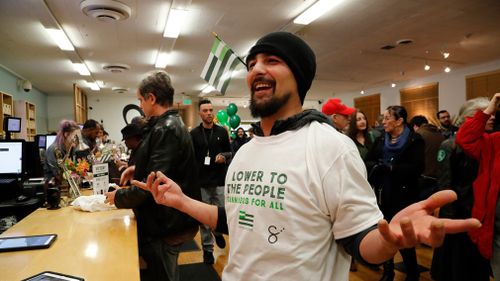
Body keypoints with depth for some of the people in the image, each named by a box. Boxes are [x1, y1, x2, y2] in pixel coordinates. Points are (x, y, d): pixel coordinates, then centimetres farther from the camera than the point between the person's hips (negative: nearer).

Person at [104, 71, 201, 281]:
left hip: (164, 226, -10)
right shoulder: (172, 124, 10)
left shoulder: (166, 129, -23)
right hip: (169, 220, 10)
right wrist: (139, 168, 11)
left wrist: (119, 197, -12)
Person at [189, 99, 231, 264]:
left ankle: (218, 232, 40)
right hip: (200, 182, -1)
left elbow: (229, 151, 12)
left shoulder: (222, 132, 4)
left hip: (220, 181, 1)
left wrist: (224, 156, -11)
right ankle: (207, 248, 19)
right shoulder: (194, 134, 1)